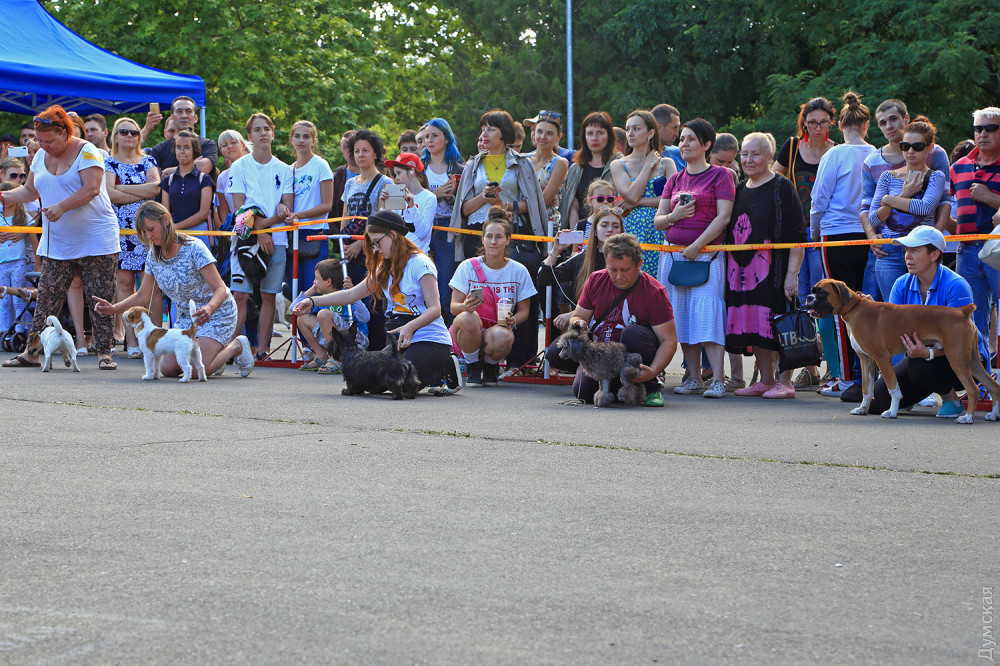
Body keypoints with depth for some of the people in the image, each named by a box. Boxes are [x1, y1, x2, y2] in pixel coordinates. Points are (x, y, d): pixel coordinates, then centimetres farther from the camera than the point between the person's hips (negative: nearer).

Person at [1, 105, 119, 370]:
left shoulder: (86, 152, -9)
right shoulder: (41, 156, 12)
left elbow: (91, 189, -19)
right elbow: (30, 191, 21)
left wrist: (61, 207, -27)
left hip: (96, 238, -6)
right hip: (56, 243, 6)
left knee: (100, 299, -4)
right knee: (47, 298, 2)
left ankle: (104, 353, 2)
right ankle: (32, 352, 5)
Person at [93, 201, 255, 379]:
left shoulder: (193, 249, -22)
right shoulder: (154, 256, -2)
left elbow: (220, 289, -25)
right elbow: (143, 296, 7)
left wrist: (208, 309, -46)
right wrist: (114, 308, -8)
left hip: (217, 312, -7)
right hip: (186, 317, 7)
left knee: (197, 370, -23)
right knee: (167, 369, -7)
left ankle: (236, 347, 5)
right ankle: (214, 353, 18)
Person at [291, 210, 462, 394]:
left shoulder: (419, 263, -11)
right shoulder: (384, 269, 14)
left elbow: (435, 309, -18)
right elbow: (351, 294, 16)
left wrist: (410, 327, -35)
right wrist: (312, 301, 8)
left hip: (430, 340, -8)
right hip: (401, 338, 8)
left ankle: (445, 369, -2)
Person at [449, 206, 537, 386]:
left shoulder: (518, 271, 2)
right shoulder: (468, 267, -2)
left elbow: (524, 310, 6)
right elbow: (453, 307, -4)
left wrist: (513, 320, -18)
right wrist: (466, 306, -29)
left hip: (498, 330, 0)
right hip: (468, 333, 0)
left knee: (502, 337, -37)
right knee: (468, 318, -37)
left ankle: (491, 365, 1)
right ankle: (473, 366, -7)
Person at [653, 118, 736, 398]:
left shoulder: (720, 175, 1)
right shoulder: (674, 180, 18)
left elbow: (723, 217, -8)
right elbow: (657, 219, 16)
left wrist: (697, 245, -15)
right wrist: (673, 216, -6)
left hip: (706, 253, -6)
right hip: (674, 254, 6)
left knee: (708, 311, -15)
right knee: (682, 315, 3)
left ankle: (718, 379, -17)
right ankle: (693, 378, 9)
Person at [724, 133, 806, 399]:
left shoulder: (782, 188, -5)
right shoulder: (740, 190, 16)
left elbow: (797, 236, -9)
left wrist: (792, 273, -17)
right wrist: (730, 270, 15)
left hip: (773, 267, -7)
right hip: (743, 268, 7)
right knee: (753, 326, 6)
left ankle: (784, 382, -2)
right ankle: (766, 380, 15)